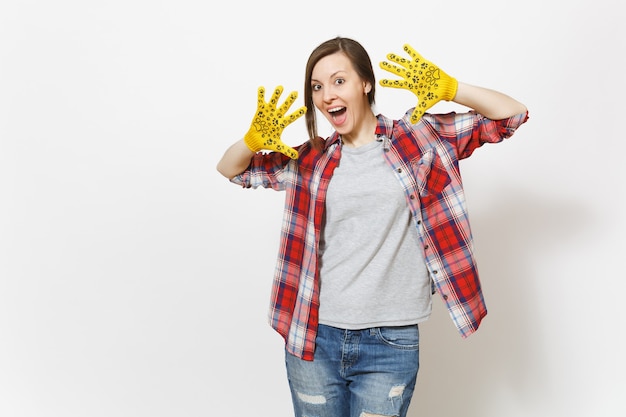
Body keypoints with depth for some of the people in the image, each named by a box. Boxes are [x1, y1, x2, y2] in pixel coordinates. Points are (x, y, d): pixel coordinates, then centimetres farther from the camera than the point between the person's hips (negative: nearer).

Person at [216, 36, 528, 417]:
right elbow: (230, 170, 13)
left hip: (391, 342, -2)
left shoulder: (419, 138, 0)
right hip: (313, 338, 3)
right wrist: (254, 139, -9)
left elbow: (513, 114, 0)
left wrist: (448, 88, -16)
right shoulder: (310, 159, 6)